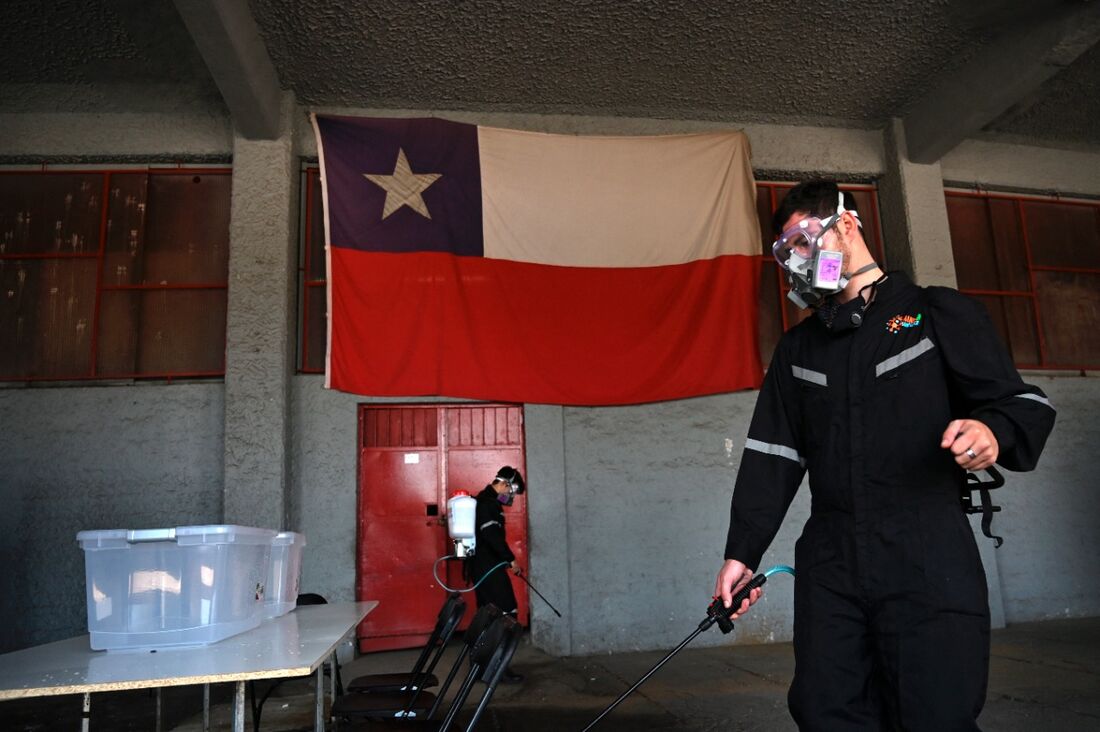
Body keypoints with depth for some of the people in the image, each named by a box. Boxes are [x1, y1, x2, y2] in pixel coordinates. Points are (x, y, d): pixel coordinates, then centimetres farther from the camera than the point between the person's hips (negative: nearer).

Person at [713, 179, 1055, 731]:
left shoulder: (938, 313, 6)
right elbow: (770, 457, 13)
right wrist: (741, 552, 8)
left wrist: (993, 430, -21)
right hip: (829, 567, 4)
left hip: (928, 560, -3)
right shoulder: (797, 349, 17)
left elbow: (1021, 402, 3)